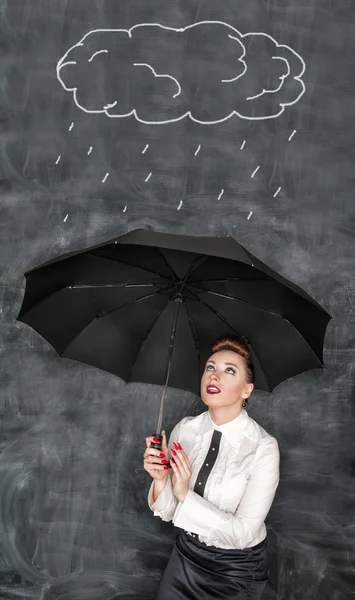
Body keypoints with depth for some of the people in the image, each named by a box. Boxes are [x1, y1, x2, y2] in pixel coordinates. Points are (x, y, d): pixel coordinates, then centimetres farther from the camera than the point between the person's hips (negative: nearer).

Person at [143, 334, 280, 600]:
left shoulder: (264, 447, -23)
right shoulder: (184, 429, -10)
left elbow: (243, 533, -23)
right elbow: (167, 513, -6)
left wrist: (186, 494, -30)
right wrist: (160, 480, -26)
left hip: (238, 568, -3)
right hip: (187, 553, 4)